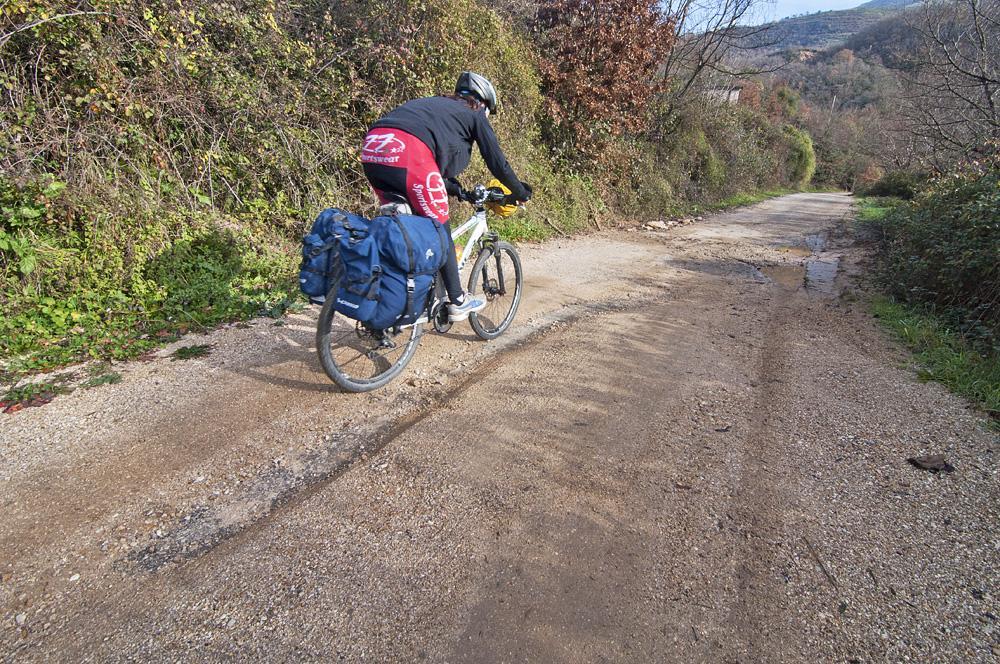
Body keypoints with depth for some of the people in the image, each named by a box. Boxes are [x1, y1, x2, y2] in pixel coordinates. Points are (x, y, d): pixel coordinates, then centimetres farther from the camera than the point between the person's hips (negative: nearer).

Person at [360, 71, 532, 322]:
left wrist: (451, 187, 48)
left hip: (371, 146, 7)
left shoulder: (436, 104, 37)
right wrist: (520, 192, 33)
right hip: (408, 152, -7)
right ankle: (458, 302, 15)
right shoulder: (474, 114, 19)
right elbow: (497, 162, 19)